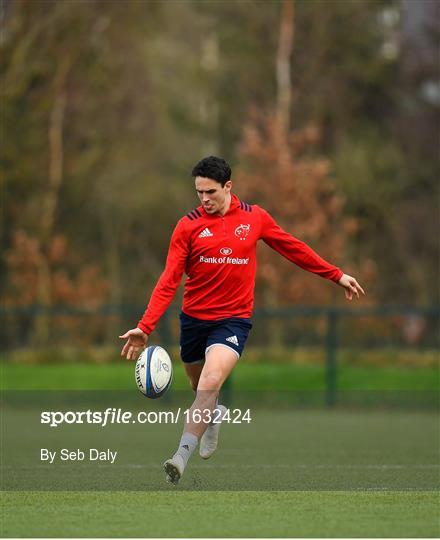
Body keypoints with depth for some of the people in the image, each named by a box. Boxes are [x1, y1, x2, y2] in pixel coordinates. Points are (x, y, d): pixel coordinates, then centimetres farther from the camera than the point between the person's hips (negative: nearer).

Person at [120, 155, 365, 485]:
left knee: (211, 383, -24)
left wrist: (336, 275, 16)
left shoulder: (254, 217, -1)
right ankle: (214, 417, 54)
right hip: (194, 318, 2)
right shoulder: (188, 226, -5)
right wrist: (145, 327, -19)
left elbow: (293, 248, 13)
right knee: (200, 387, 18)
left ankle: (182, 456, -23)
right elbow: (169, 281, -9)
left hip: (234, 319, -2)